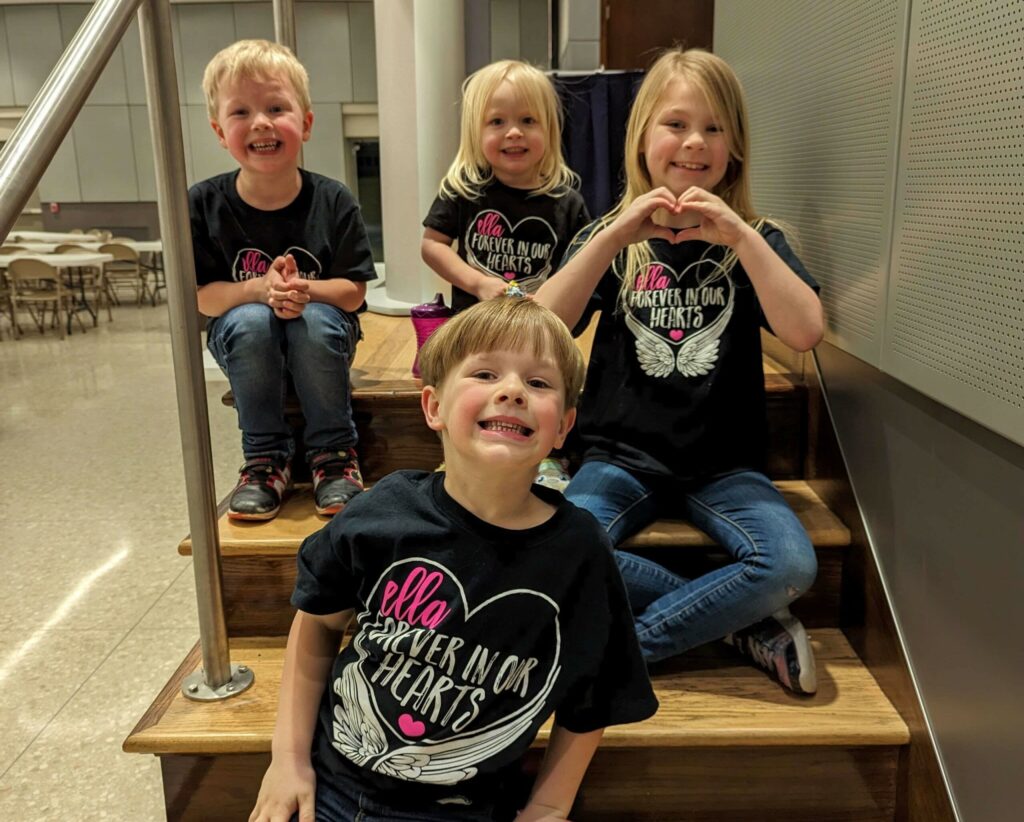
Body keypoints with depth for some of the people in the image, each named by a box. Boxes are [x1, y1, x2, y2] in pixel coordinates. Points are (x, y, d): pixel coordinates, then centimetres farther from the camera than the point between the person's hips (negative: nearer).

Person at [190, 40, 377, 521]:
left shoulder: (332, 201, -12)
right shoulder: (203, 205, -11)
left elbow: (353, 291, -11)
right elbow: (199, 296, -10)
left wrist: (304, 289, -31)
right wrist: (260, 288, -28)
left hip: (322, 334, 0)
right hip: (242, 338, 1)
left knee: (315, 321, -33)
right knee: (251, 320, -32)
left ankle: (334, 452, -12)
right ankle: (266, 457, -13)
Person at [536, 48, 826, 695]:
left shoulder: (755, 240, 6)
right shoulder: (612, 237, 6)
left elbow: (805, 333, -13)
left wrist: (739, 235, -19)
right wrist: (614, 236, -19)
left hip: (725, 465, 1)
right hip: (623, 456, 0)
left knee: (791, 565, -28)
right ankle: (743, 624, -10)